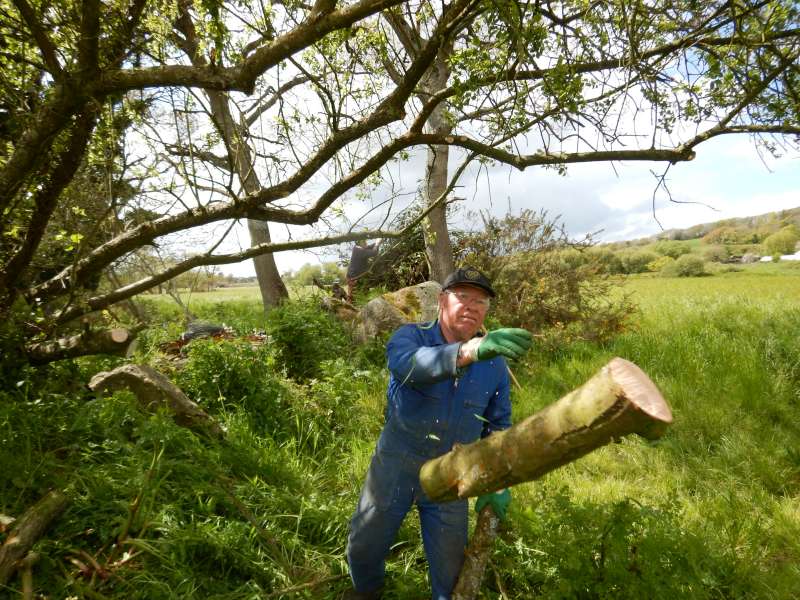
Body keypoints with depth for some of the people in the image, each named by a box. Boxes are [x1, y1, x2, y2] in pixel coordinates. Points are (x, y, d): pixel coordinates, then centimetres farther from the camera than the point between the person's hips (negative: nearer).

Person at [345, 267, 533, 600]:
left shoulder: (494, 362, -7)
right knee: (363, 548, 19)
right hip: (395, 468, -1)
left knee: (449, 568, 16)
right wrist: (470, 350, -58)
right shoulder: (412, 335, -17)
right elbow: (406, 362, -42)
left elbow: (498, 425, 4)